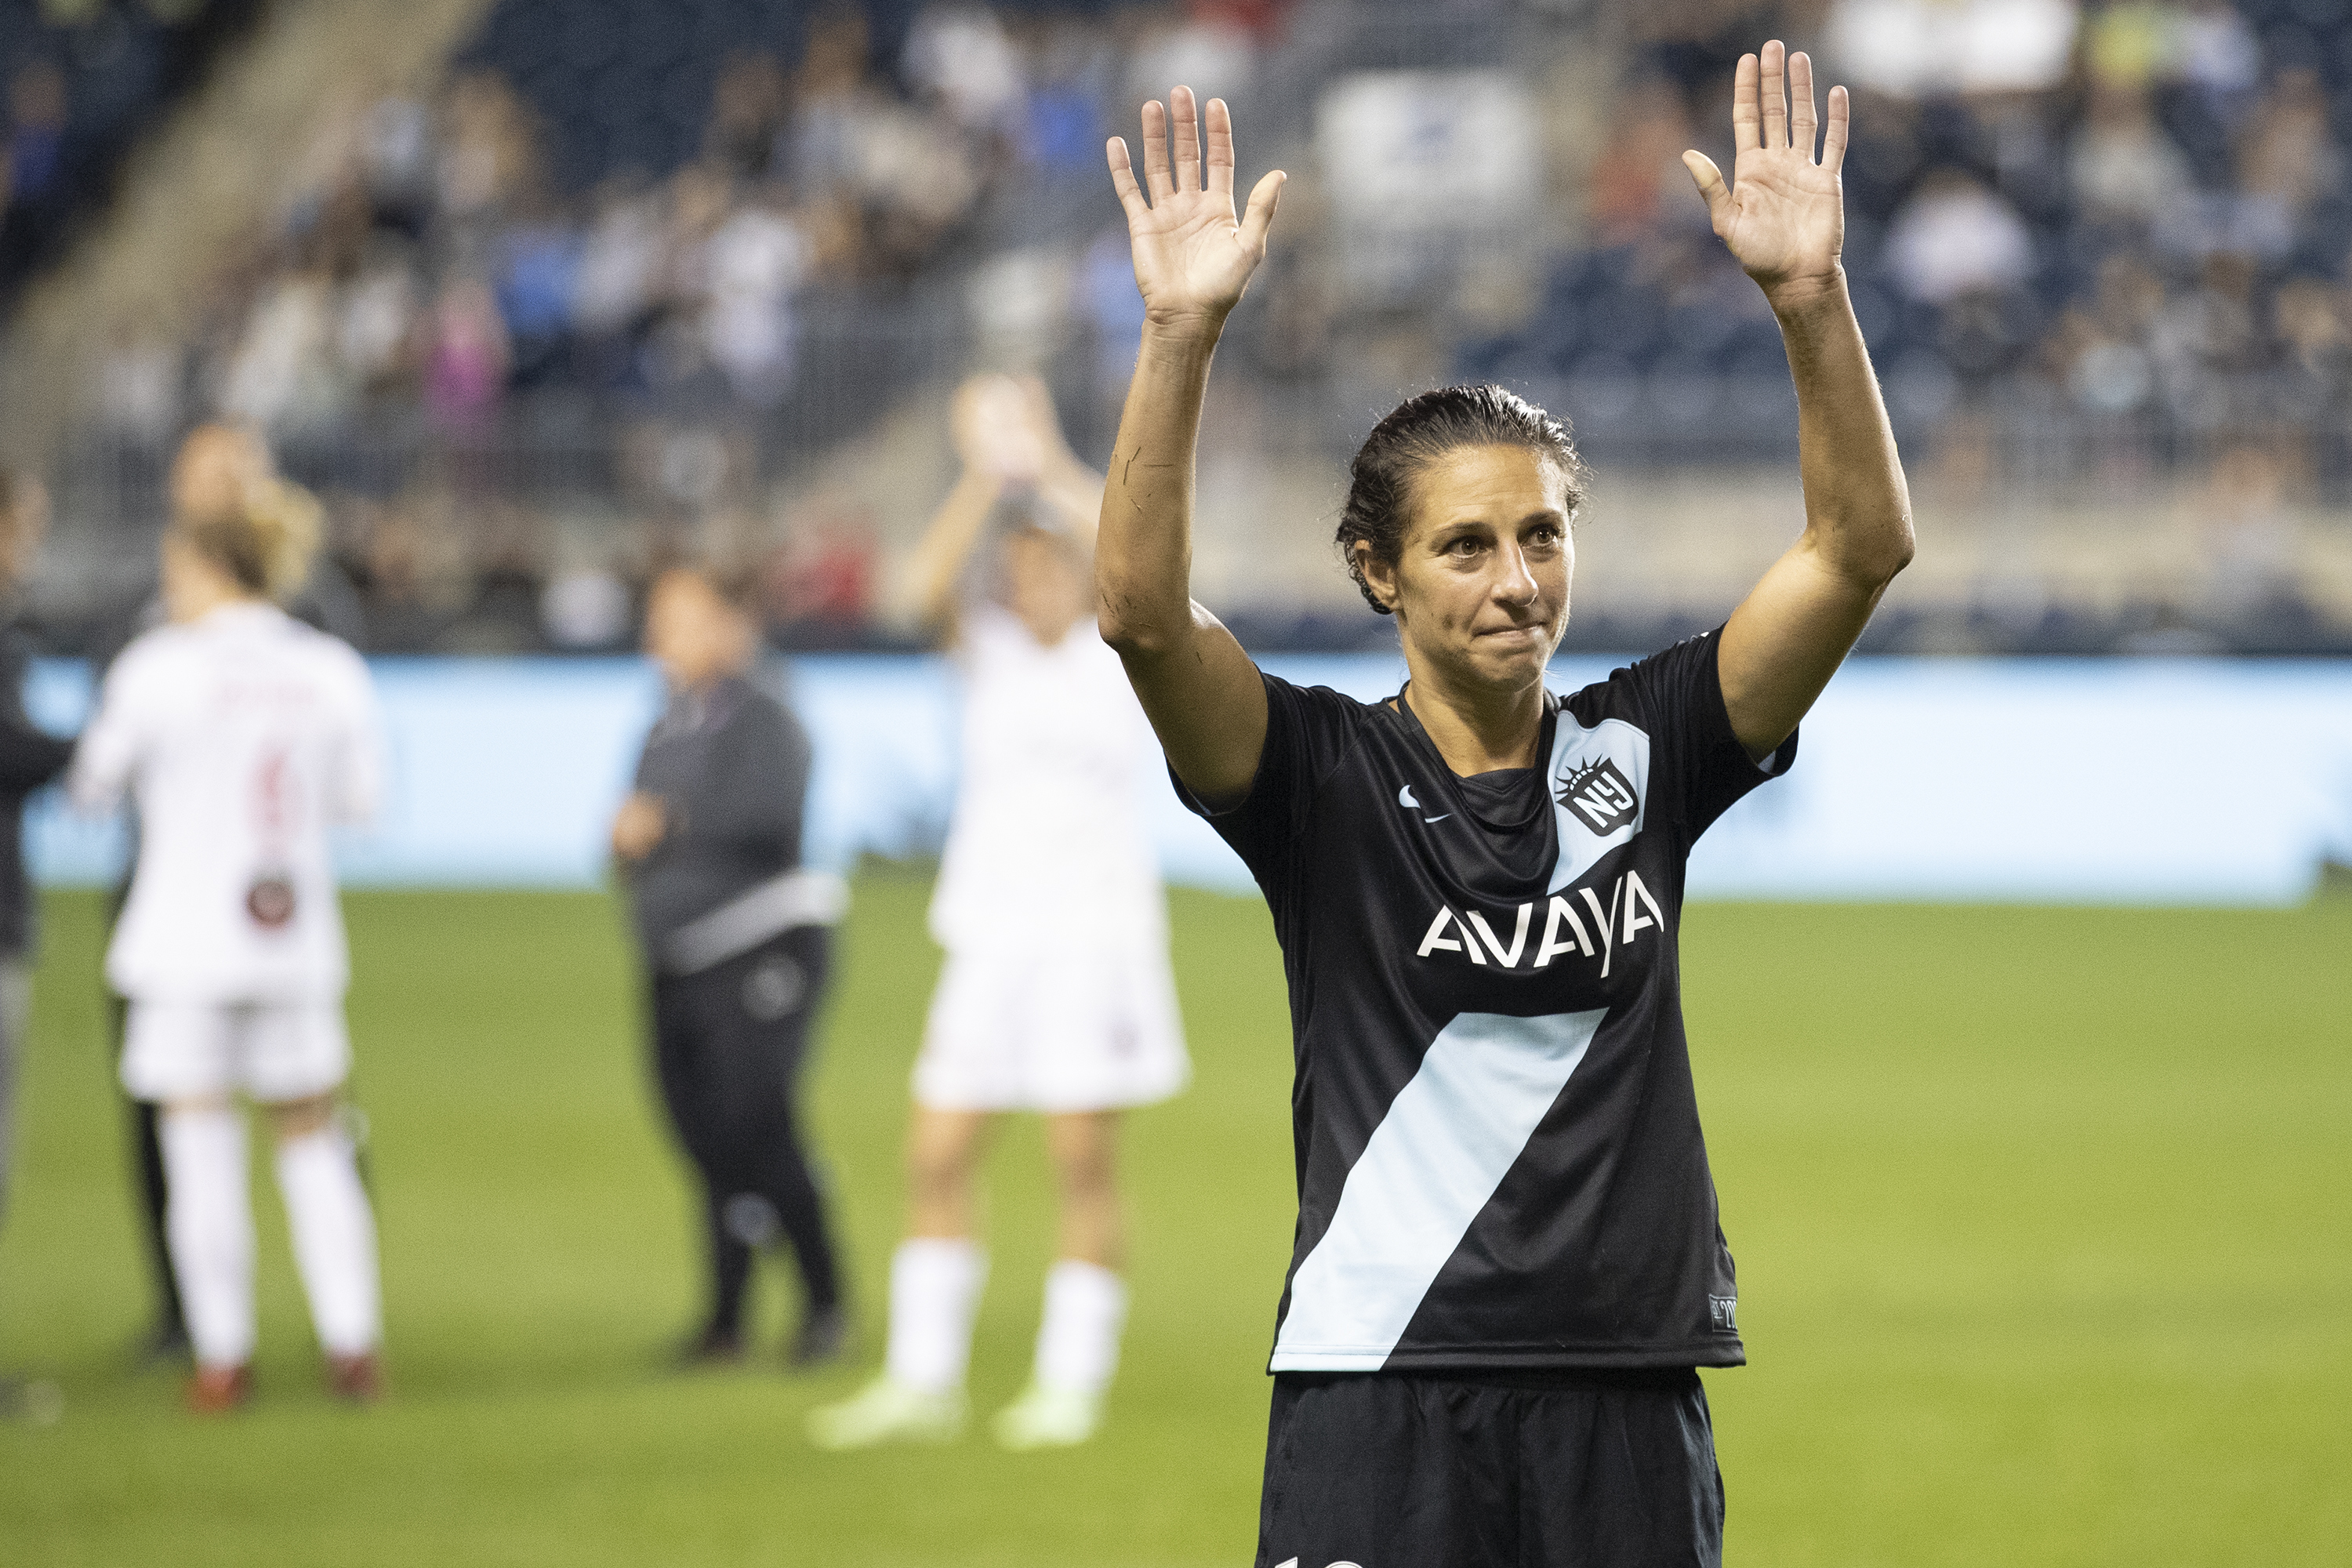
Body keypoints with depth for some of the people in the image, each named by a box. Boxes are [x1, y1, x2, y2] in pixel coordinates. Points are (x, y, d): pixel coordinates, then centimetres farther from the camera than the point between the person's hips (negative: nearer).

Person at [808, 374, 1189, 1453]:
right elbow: (935, 583, -12)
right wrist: (986, 477, -22)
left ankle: (1072, 1384, 4)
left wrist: (1051, 467, -19)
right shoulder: (991, 643, 7)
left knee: (1083, 1161, -3)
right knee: (936, 1156, 0)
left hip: (1096, 925, -3)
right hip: (990, 927, 3)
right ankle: (922, 1382, 7)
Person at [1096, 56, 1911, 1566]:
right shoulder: (1325, 773, 0)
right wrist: (1184, 332, -26)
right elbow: (1143, 612, -16)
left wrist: (1811, 293, -14)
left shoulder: (1640, 752, 7)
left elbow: (1862, 548, -1)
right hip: (1379, 1389, -3)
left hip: (1627, 1407, 3)